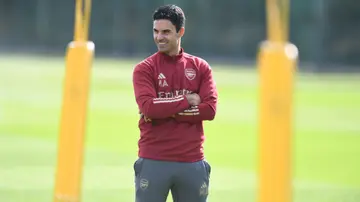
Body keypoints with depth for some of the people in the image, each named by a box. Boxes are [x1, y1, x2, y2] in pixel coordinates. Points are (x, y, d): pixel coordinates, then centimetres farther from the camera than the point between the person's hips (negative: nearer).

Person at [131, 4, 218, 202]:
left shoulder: (200, 67, 9)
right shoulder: (144, 69, 2)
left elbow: (210, 110, -4)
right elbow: (148, 107, -15)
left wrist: (166, 110, -11)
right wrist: (187, 100, -8)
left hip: (192, 163, 3)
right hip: (153, 162, -3)